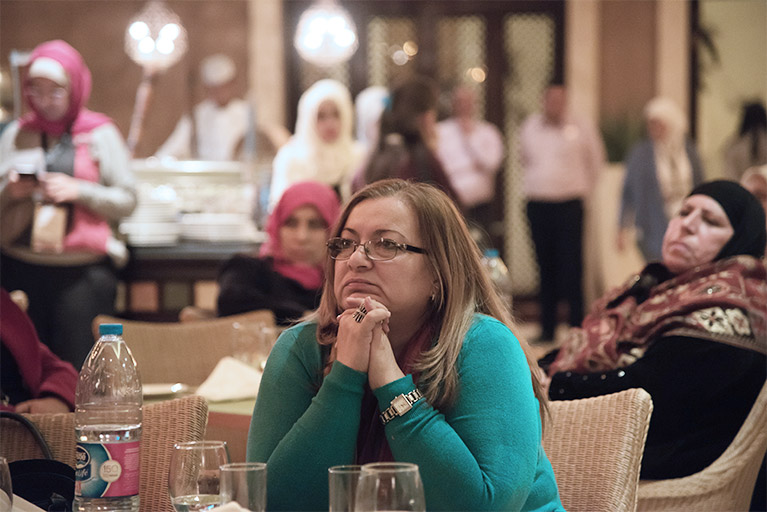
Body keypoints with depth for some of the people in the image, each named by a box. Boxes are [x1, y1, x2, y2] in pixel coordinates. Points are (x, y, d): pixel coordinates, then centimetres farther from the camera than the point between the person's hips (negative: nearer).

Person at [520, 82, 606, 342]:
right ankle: (547, 328, 11)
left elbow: (595, 161, 14)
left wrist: (584, 188, 14)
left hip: (569, 205, -3)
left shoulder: (581, 128, 2)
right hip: (537, 204, 3)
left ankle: (577, 327, -4)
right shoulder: (530, 127, 10)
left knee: (571, 269, -8)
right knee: (545, 269, 6)